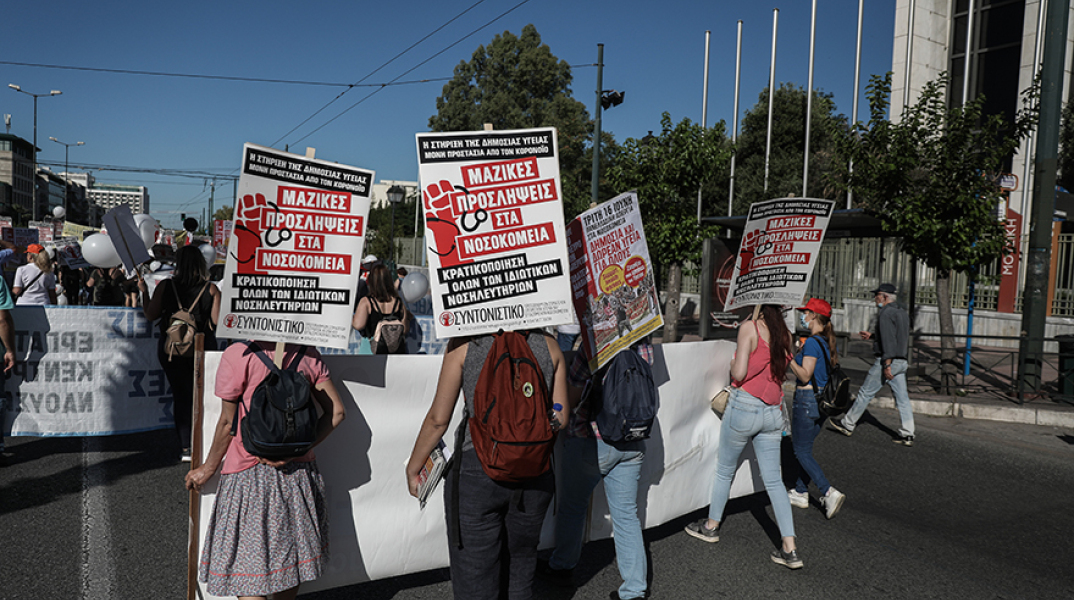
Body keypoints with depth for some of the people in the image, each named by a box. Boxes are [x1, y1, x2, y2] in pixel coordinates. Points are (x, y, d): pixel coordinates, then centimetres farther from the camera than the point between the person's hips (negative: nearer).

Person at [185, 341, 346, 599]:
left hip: (250, 471, -4)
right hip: (300, 470, 5)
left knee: (247, 564, 5)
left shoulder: (237, 355, -13)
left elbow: (228, 423, -7)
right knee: (290, 554, 19)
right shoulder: (308, 355, 0)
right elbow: (336, 412, -3)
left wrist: (209, 467, 7)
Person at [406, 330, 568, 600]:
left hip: (477, 469, -3)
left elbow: (438, 419, -7)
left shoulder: (464, 344, -7)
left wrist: (413, 467, 6)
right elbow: (560, 419, 2)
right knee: (520, 567, 21)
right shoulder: (549, 345, 0)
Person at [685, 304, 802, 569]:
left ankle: (711, 526, 32)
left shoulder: (750, 327, -13)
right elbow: (782, 370, 13)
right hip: (772, 412, 6)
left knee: (724, 470, 14)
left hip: (745, 406, -6)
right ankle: (790, 549, 7)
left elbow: (739, 373, -16)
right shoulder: (783, 332, 6)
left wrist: (732, 365, 3)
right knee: (773, 480, 9)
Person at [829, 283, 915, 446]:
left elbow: (888, 340, -22)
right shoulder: (903, 313, 16)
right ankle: (908, 434, 6)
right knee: (902, 397, 7)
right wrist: (872, 336, 30)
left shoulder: (885, 313, -14)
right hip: (901, 361, 9)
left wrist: (887, 364, -25)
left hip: (887, 360, -9)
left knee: (865, 393, 2)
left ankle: (847, 424, 11)